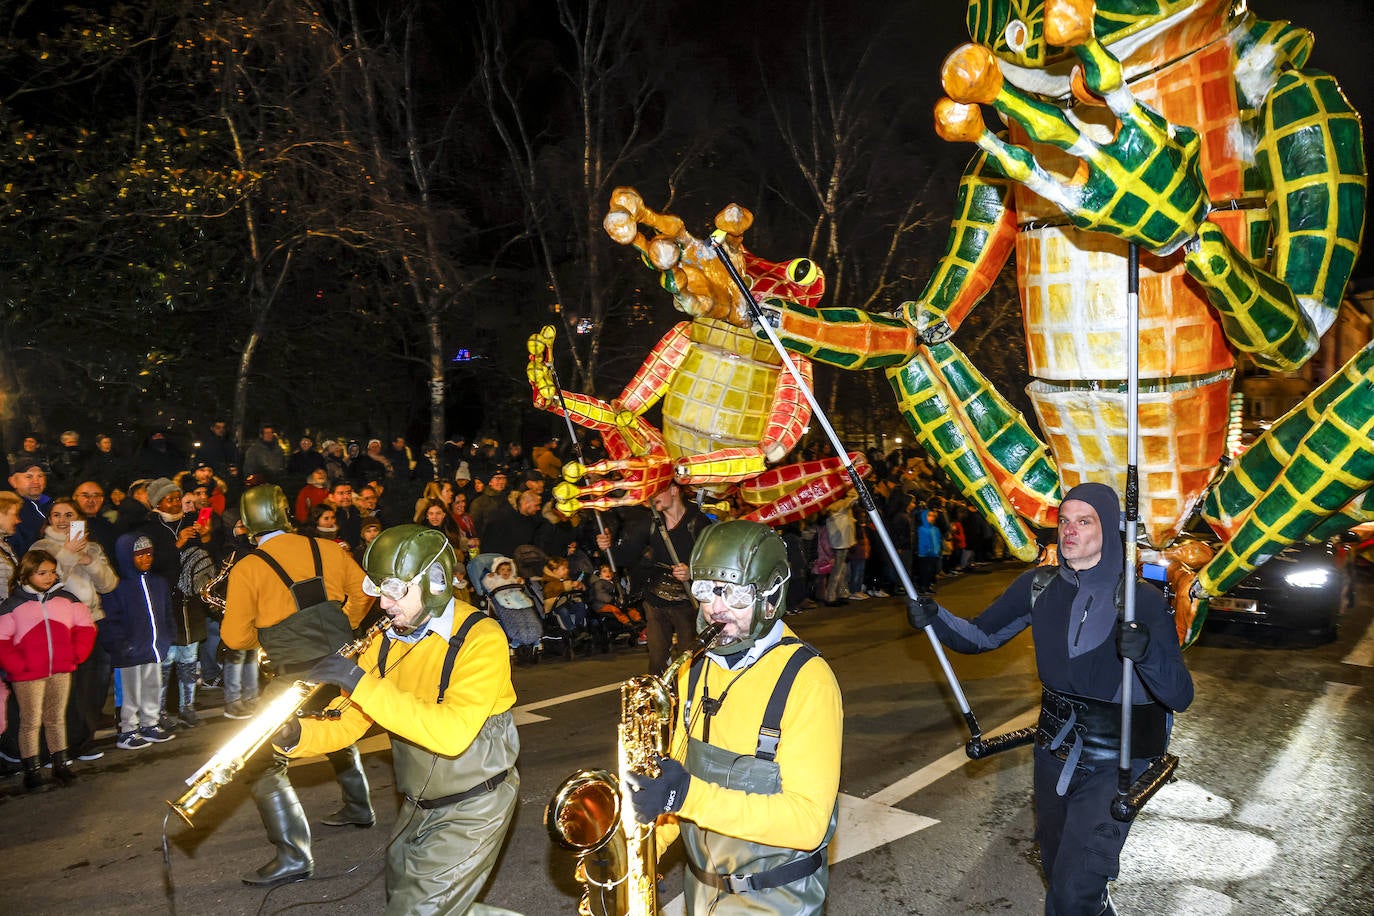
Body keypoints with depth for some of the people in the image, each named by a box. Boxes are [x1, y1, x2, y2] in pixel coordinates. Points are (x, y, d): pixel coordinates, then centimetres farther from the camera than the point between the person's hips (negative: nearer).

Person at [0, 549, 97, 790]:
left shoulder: (66, 599, 4)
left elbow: (85, 626, 8)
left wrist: (76, 655, -2)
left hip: (61, 671, 3)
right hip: (27, 675, -3)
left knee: (56, 718, 13)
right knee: (31, 722, 2)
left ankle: (61, 764, 22)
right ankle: (31, 770, 13)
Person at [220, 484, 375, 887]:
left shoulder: (246, 569, -7)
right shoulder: (327, 549, 4)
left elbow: (235, 637, -6)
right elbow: (362, 592, 14)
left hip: (298, 676, -6)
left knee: (262, 762, 2)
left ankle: (293, 856, -3)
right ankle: (358, 808, 46)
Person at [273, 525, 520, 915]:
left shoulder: (479, 638, -23)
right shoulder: (388, 641, 0)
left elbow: (453, 732, -36)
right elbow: (347, 722, 0)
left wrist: (365, 685, -37)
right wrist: (297, 735, -21)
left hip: (473, 809, -8)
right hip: (417, 807, 8)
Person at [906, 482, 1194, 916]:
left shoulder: (1143, 600, -17)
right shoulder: (1040, 586, -6)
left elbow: (1180, 697, -19)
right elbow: (981, 635, 1)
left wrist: (1148, 653, -39)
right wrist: (935, 618, -18)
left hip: (1113, 762, -4)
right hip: (1054, 750, 4)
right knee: (1056, 868, 23)